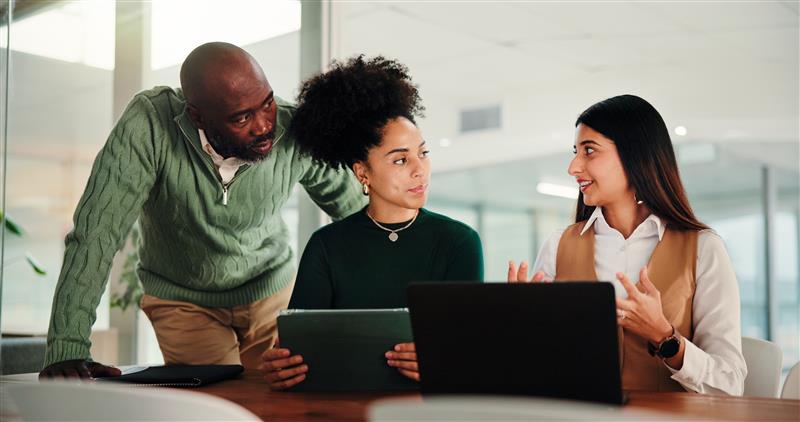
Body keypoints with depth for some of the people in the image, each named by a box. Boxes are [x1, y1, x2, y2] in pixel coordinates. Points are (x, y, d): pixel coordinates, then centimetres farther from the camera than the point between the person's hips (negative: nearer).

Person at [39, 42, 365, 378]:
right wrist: (67, 349, -36)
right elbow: (96, 231, -31)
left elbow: (354, 211, -5)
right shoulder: (150, 123, -30)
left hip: (273, 292, 2)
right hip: (183, 300, -2)